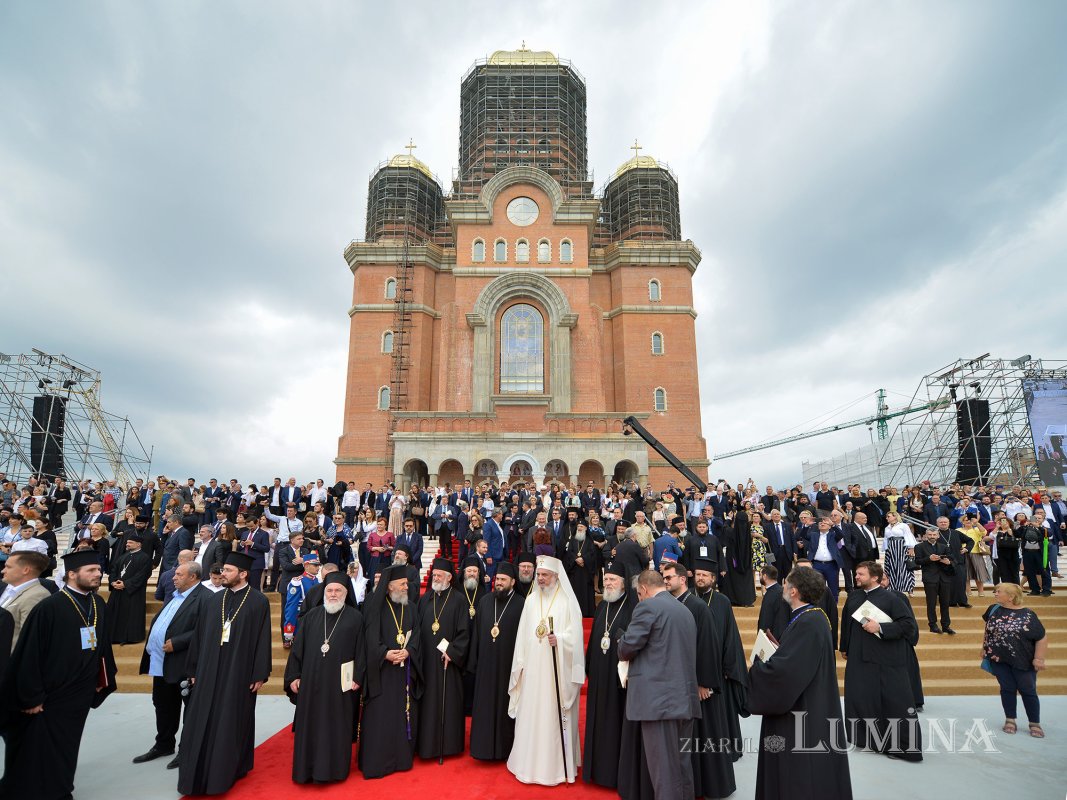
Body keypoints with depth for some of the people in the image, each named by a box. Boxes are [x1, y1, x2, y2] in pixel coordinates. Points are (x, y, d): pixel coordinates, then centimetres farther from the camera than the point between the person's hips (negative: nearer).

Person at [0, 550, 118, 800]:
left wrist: (103, 679, 10)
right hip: (50, 696, -6)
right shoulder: (49, 608, -20)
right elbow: (29, 655, -17)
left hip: (80, 695, 6)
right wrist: (31, 696, -14)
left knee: (66, 750, 20)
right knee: (40, 755, 8)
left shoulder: (99, 605, 0)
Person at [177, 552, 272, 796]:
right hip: (209, 672, 4)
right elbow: (199, 637, 10)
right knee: (203, 724, 10)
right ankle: (200, 774, 25)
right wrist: (194, 671, 9)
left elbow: (263, 639, -9)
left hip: (240, 674, -4)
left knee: (233, 725, 7)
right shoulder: (213, 601, 6)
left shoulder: (258, 602, -9)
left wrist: (260, 674, -11)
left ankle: (229, 771, 24)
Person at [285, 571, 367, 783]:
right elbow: (298, 647, 7)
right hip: (311, 681, 3)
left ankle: (334, 768, 21)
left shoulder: (355, 617, -2)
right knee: (310, 726, 9)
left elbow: (360, 650, -3)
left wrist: (357, 678, -9)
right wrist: (294, 676, 2)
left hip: (340, 683, -3)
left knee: (337, 727, 6)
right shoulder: (312, 615, 6)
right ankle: (309, 768, 24)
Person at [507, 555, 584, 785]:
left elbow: (574, 634, -9)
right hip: (532, 668, 4)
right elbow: (523, 635, 10)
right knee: (530, 715, 9)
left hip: (557, 670, -4)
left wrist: (559, 639, -27)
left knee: (554, 715, 1)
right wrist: (520, 664, 6)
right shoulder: (531, 599, 9)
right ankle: (530, 763, 23)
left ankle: (556, 766, 15)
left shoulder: (567, 601, -5)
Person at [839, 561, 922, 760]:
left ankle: (905, 745, 15)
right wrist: (844, 648, 23)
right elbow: (846, 622, 16)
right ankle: (865, 738, 27)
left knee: (895, 702, 1)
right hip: (858, 659, 5)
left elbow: (909, 625, -14)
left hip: (886, 662, -5)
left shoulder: (891, 599, -10)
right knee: (859, 699, 10)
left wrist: (880, 627, -22)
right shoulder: (853, 596, 5)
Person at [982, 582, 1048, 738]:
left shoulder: (1027, 615, -13)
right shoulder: (993, 609, 0)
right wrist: (984, 647, 12)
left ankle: (1035, 724, 21)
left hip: (1023, 661, -3)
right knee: (1007, 689, 8)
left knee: (1028, 691, 8)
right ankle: (1010, 720, 19)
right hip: (999, 660, 3)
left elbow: (1042, 637, -9)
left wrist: (1039, 658, -13)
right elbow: (988, 630, 14)